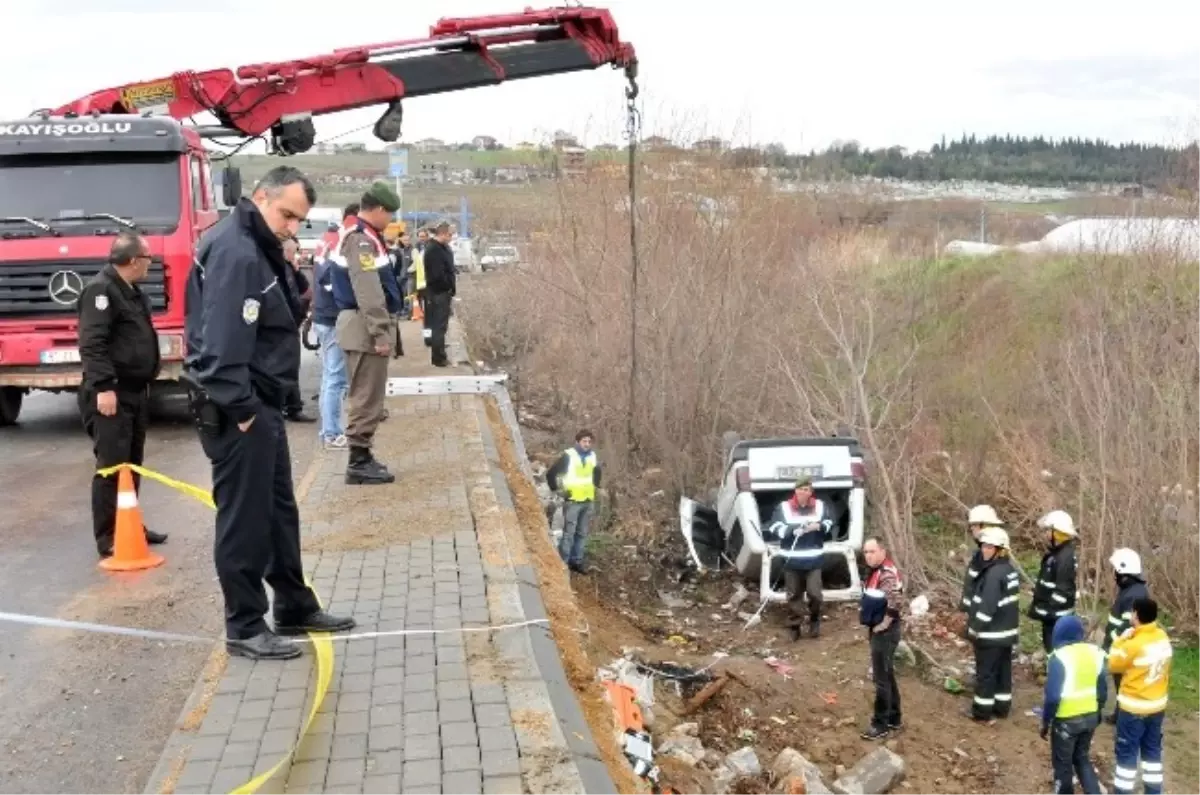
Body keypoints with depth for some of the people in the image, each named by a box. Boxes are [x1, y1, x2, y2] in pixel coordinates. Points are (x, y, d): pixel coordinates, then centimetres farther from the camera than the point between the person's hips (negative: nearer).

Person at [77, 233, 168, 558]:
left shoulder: (131, 292, 17)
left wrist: (145, 383, 24)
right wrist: (103, 387, -28)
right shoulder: (101, 290, -15)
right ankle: (108, 538, -5)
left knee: (133, 464, 15)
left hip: (135, 391, 10)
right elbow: (92, 344, -23)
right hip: (112, 393, -10)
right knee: (112, 466, -9)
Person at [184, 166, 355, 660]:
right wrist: (240, 408, -25)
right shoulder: (235, 252, -20)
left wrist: (293, 283, 1)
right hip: (238, 409, -11)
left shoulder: (259, 247, 13)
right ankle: (244, 627, 10)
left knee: (278, 509, 18)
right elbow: (222, 341, -27)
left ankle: (294, 608, 30)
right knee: (244, 517, -1)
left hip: (261, 402, 11)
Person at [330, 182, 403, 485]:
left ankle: (361, 456, 23)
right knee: (366, 397, -6)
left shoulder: (360, 235, 17)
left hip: (363, 325, 11)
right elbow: (368, 292, -24)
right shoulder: (361, 239, -16)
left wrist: (382, 328, 18)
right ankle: (359, 462, -2)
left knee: (364, 395, 15)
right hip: (365, 327, -11)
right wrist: (381, 333, -24)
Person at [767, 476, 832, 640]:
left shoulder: (820, 506, 4)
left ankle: (814, 621, 23)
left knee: (814, 593, -3)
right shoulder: (783, 507, -5)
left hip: (813, 559, 1)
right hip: (792, 559, -1)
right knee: (794, 594, 6)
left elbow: (829, 524, 14)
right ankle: (794, 625, 18)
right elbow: (773, 528, -10)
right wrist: (792, 531, -24)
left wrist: (820, 526, -9)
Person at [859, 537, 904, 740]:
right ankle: (893, 718, 29)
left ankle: (881, 724, 6)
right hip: (877, 630, 10)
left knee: (881, 678, -2)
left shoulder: (887, 574, -22)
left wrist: (883, 624, -23)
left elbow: (894, 603, -36)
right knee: (887, 676, 18)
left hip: (885, 632, -10)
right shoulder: (875, 571, 9)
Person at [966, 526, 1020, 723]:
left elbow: (988, 605, -26)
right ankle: (1002, 707, 26)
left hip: (991, 633, -9)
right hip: (1007, 631, 9)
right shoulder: (1010, 570, 8)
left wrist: (976, 627, -16)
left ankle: (983, 712, 9)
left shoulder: (993, 573, -23)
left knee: (985, 672, 2)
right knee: (1003, 670, 16)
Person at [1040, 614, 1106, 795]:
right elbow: (1103, 689, 7)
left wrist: (1045, 722, -7)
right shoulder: (1095, 653, -1)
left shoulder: (1059, 657, -19)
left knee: (1062, 763, 11)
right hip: (1090, 716, 6)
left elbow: (1052, 695, -19)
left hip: (1066, 720, -6)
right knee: (1082, 757, 23)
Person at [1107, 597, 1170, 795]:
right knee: (1152, 749, 19)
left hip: (1134, 708, -7)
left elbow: (1114, 666, -11)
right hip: (1158, 704, 7)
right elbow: (1161, 666, 8)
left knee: (1127, 752, 6)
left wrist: (1120, 640, -6)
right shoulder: (1163, 637, -4)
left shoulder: (1134, 645, -26)